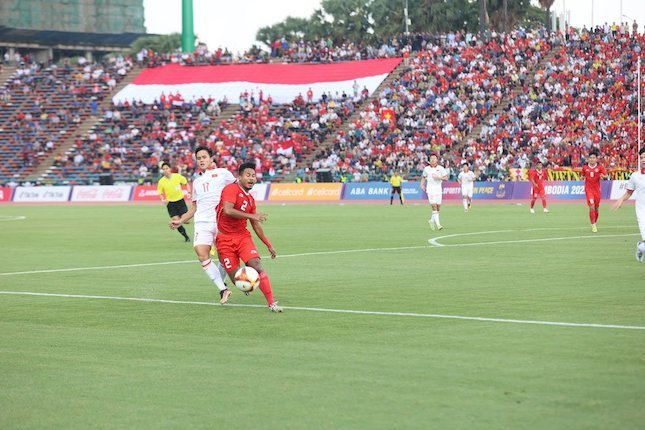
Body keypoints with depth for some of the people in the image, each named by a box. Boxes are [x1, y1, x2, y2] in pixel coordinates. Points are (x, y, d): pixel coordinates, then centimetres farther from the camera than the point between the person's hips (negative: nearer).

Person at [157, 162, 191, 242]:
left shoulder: (177, 176, -6)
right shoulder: (161, 182, -6)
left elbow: (186, 183, 9)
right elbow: (160, 193, 4)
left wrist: (188, 192, -5)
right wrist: (163, 200, -15)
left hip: (180, 200, 0)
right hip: (170, 203, 0)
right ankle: (186, 237, 12)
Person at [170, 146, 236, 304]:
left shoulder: (222, 173, 9)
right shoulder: (196, 182, 24)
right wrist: (180, 221, 17)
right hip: (202, 222, 3)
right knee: (202, 255, -17)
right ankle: (223, 289, -16)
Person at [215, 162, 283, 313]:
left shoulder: (250, 199, 11)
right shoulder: (231, 189, -10)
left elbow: (256, 226, 20)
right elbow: (228, 210, -26)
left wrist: (269, 245, 20)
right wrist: (251, 215, -25)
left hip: (243, 236, 5)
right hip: (225, 239, -5)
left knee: (257, 266, -17)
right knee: (235, 277, -6)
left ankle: (271, 303, -18)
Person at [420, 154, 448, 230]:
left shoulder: (440, 168, 3)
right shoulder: (426, 169, 5)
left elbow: (446, 178, 1)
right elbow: (423, 177, 20)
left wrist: (438, 178, -14)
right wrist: (422, 184, 3)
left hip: (438, 189, 2)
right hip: (430, 189, -2)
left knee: (438, 207, 4)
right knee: (434, 206, -14)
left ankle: (432, 220, 28)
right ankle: (437, 224, -18)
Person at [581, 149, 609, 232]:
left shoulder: (600, 167, -2)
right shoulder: (585, 167, 2)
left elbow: (606, 176, -7)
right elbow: (583, 176, 19)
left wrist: (603, 176, -29)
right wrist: (583, 178, -3)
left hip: (597, 189, 1)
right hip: (589, 189, -1)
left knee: (596, 208, 8)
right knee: (591, 206, -15)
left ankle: (594, 223, 28)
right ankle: (593, 225, -9)